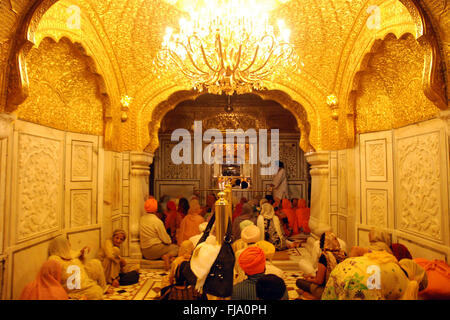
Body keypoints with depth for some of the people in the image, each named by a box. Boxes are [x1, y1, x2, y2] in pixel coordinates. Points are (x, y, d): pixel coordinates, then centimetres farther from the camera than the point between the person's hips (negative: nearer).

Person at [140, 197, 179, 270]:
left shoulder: (142, 218, 3)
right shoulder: (157, 221, -16)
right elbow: (166, 240, -12)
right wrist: (170, 241, 11)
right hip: (154, 250, -7)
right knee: (176, 248, 5)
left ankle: (163, 256, -2)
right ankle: (167, 256, -18)